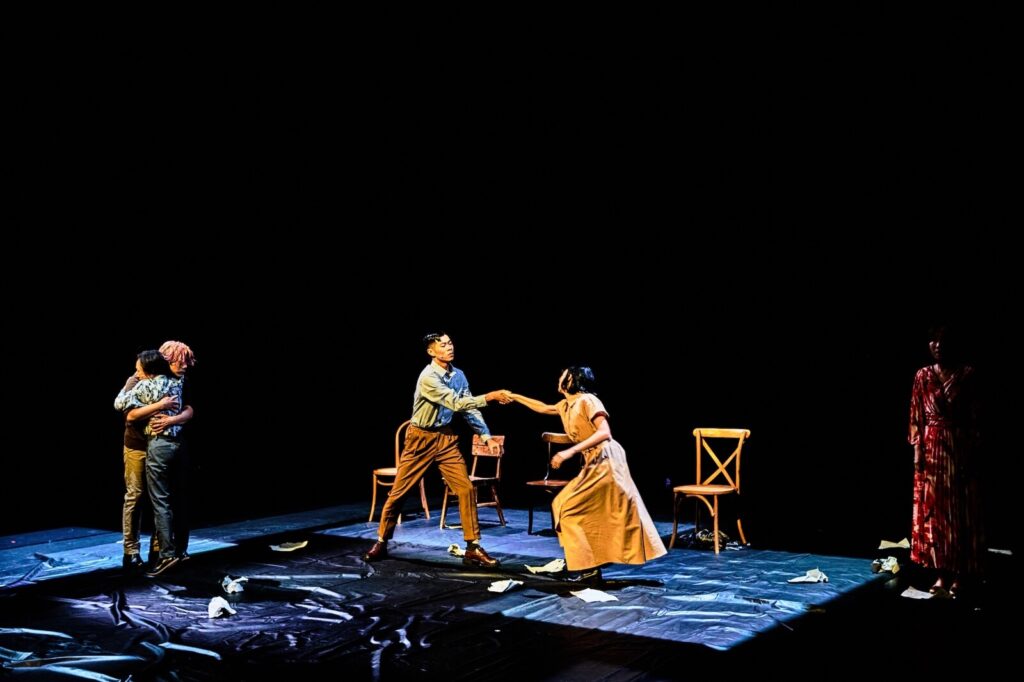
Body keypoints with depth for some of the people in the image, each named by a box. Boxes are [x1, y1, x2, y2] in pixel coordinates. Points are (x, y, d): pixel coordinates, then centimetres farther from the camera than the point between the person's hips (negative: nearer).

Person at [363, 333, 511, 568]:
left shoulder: (458, 375, 1)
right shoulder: (428, 377, -21)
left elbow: (469, 408, 5)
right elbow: (456, 403, -27)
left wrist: (487, 437, -4)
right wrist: (489, 397, -30)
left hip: (446, 437, 5)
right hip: (421, 438, -5)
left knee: (466, 488, -5)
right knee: (399, 491, 3)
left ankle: (473, 548, 1)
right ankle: (381, 543, 20)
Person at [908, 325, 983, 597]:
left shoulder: (967, 375, -1)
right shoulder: (923, 376, 4)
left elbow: (974, 418, -2)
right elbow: (917, 418, 4)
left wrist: (973, 455, -6)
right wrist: (917, 450, -2)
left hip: (960, 448, -2)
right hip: (932, 449, 2)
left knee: (961, 511, 3)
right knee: (933, 510, 3)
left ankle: (960, 573, 11)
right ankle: (942, 572, 10)